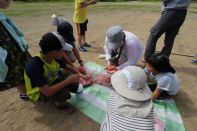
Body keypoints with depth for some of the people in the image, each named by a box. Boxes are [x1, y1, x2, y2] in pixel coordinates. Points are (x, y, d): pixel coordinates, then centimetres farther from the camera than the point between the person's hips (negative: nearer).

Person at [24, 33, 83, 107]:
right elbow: (47, 92, -38)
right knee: (63, 92, -31)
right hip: (38, 92, -6)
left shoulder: (54, 58, -17)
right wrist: (68, 80, -34)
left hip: (50, 81, 6)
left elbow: (67, 67, 2)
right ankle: (57, 101, 1)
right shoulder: (34, 66, -36)